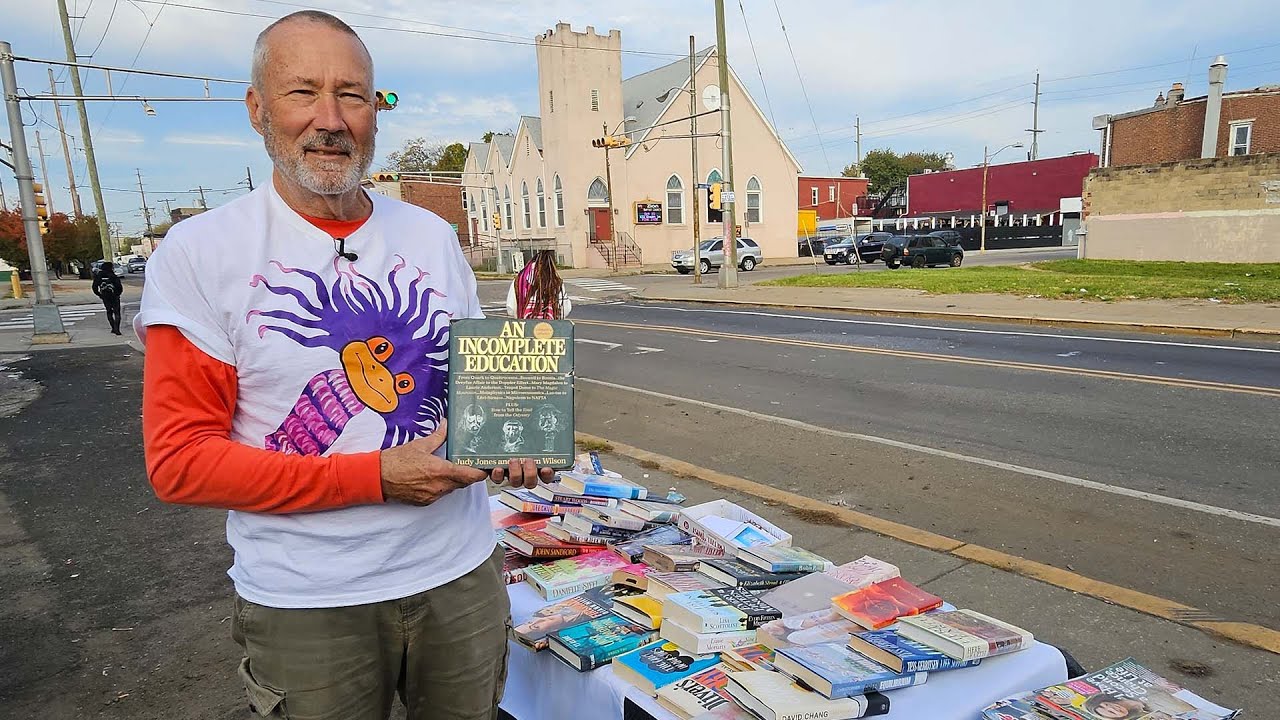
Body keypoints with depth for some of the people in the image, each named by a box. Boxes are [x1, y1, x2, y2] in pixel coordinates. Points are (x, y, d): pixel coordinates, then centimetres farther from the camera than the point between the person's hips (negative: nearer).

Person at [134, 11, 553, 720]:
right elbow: (179, 459, -12)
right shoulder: (200, 254, -9)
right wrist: (375, 477, -20)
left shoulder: (433, 236, 3)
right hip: (306, 605, -3)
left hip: (462, 574, 4)